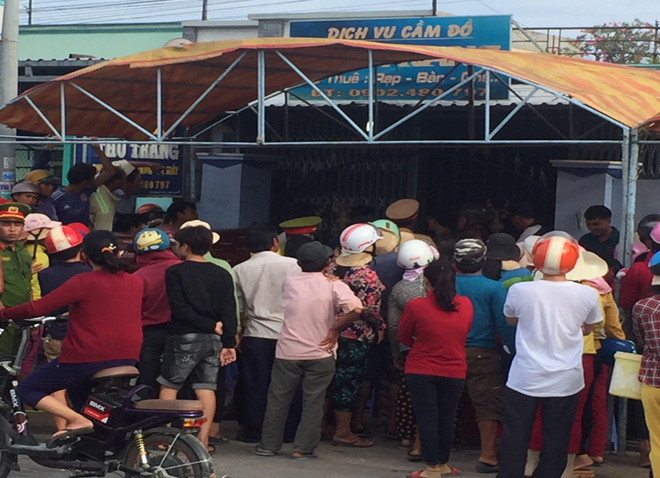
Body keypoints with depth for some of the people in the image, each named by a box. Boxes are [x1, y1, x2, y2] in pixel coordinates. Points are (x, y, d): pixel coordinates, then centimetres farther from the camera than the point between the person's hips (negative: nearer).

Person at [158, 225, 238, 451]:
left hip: (184, 338, -4)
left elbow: (180, 309, -13)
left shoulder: (175, 272, -4)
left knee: (169, 385, 5)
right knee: (206, 388, 6)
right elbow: (229, 312, 2)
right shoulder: (222, 274, 8)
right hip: (213, 340, 4)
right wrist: (229, 343, 1)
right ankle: (203, 439, 3)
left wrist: (212, 326, -10)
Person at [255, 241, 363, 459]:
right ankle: (303, 448, 6)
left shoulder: (290, 282, 0)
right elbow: (355, 308, -22)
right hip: (320, 353, -2)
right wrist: (336, 329, -12)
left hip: (288, 351, 2)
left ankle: (269, 444, 19)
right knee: (313, 402, 7)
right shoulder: (333, 285, -9)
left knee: (278, 398, 12)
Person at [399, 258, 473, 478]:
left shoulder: (415, 306, -15)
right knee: (447, 418, 16)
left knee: (427, 418, 4)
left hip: (421, 371, -3)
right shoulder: (466, 305, -4)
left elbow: (403, 337, -1)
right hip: (455, 371, 3)